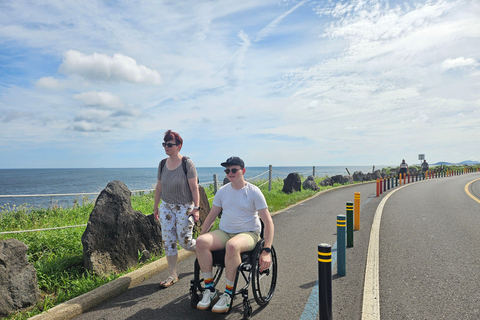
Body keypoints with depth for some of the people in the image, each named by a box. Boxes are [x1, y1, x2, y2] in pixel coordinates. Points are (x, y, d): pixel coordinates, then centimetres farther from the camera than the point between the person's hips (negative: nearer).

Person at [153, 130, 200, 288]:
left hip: (185, 207, -5)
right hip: (166, 206, 5)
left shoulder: (187, 163, -13)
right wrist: (155, 207, 13)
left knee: (185, 241, -2)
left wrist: (196, 208, -17)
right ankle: (172, 275, 16)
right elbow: (159, 187, 10)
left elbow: (194, 187, -14)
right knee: (168, 241, 4)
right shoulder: (162, 164, 2)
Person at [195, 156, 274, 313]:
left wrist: (266, 251, -16)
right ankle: (209, 290, -13)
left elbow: (268, 222, -8)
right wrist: (202, 237, 8)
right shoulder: (222, 191, 8)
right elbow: (211, 216, 16)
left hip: (248, 234, -4)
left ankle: (228, 294, -19)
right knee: (201, 242, -25)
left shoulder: (253, 192, -6)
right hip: (224, 232, 5)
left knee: (232, 246, -39)